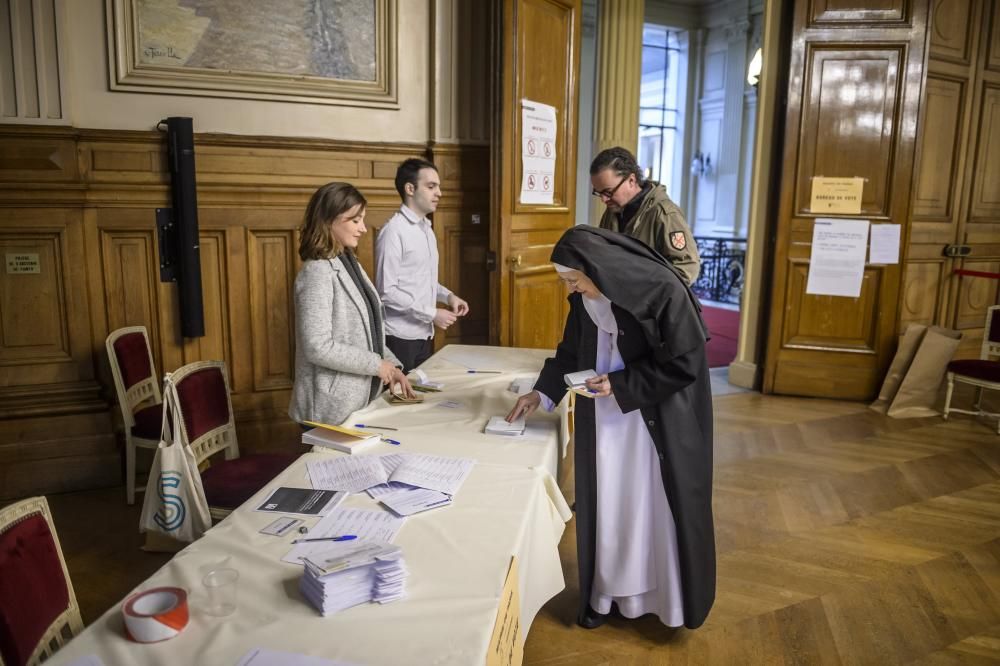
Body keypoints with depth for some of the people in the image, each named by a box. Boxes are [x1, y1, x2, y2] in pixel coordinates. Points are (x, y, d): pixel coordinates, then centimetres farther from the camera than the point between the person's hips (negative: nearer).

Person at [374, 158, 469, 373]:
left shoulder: (426, 229, 12)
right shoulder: (394, 231, -16)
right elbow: (386, 291, -20)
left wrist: (448, 295, 4)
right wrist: (432, 314, -18)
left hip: (424, 334, 8)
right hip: (400, 337, -8)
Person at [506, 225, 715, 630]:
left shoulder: (662, 291, -23)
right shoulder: (584, 299, -5)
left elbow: (684, 363, -19)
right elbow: (569, 352, 9)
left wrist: (620, 385, -20)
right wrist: (542, 392, -2)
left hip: (657, 420, -5)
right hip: (604, 418, 5)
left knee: (654, 505, 9)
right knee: (606, 503, 13)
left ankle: (666, 595, 31)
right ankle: (606, 591, 31)